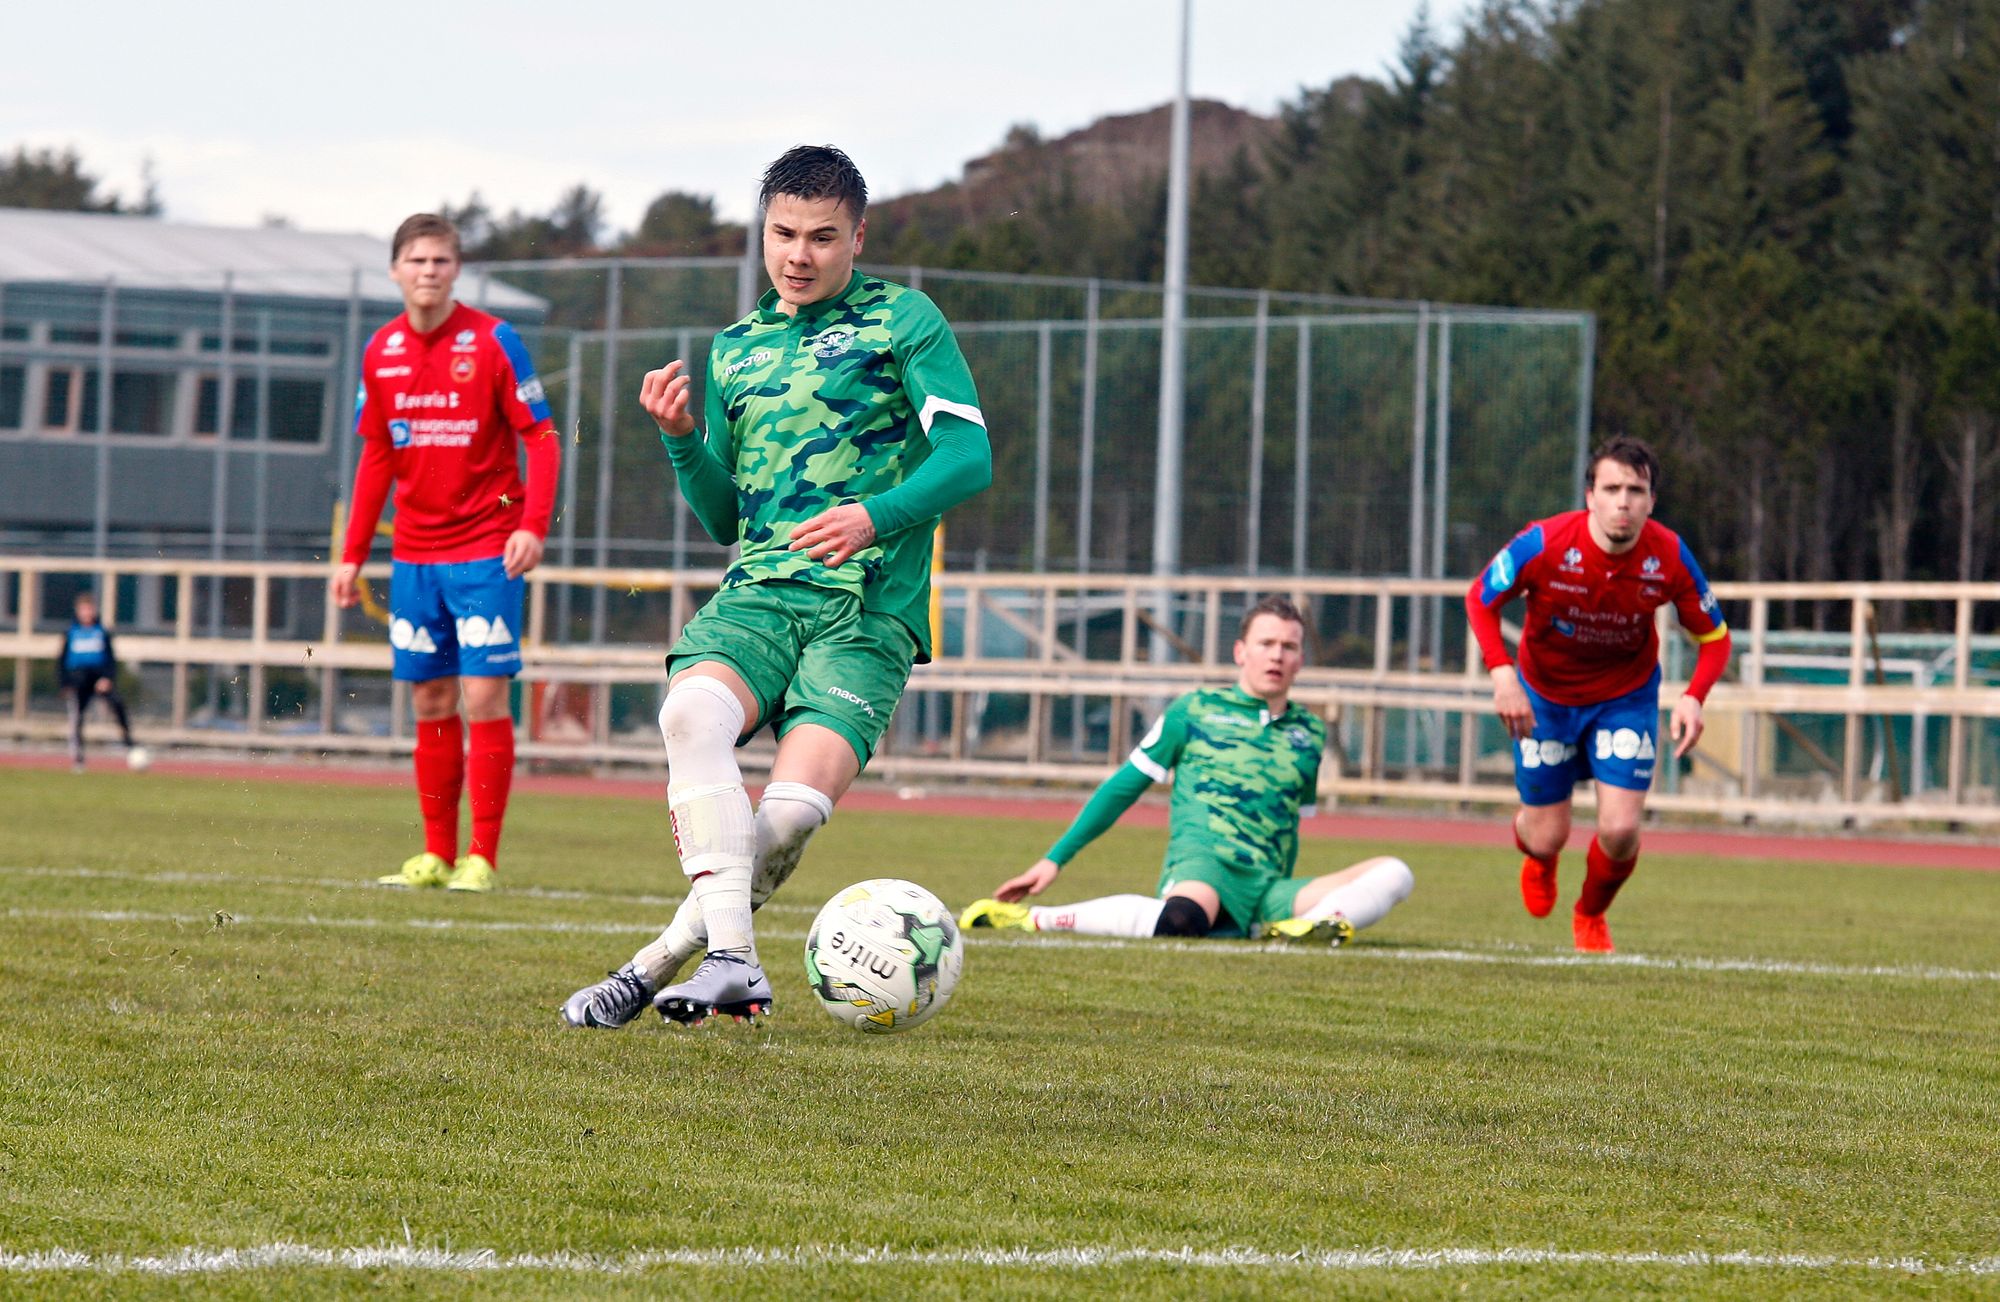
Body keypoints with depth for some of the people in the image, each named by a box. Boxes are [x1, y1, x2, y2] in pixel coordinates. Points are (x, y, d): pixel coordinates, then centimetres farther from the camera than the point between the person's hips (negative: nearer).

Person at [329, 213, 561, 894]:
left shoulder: (492, 341, -8)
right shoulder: (381, 351, 7)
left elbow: (542, 438, -7)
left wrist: (533, 525, -21)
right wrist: (352, 554, 11)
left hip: (485, 552, -5)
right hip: (415, 553, 5)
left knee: (484, 695, -9)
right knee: (430, 702, 7)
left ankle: (482, 858, -6)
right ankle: (437, 855, 13)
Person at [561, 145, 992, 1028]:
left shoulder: (903, 321, 6)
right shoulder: (736, 350, 21)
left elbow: (968, 455, -5)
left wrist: (875, 515, -21)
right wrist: (681, 438, 6)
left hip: (869, 603, -4)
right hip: (758, 590, 4)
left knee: (797, 804, -25)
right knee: (691, 712, -32)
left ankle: (664, 960, -8)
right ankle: (731, 959, -36)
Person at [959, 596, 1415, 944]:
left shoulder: (1309, 734, 20)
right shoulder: (1195, 710, 10)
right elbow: (1124, 786, 14)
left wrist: (1287, 905, 34)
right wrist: (1054, 859, 11)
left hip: (1267, 891, 5)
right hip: (1201, 861, -5)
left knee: (1394, 874, -15)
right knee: (1181, 921, -43)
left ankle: (1303, 926, -37)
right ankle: (1030, 918, -29)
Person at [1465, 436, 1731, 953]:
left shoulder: (1670, 557, -23)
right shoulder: (1544, 544, -27)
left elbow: (1714, 636, -10)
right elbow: (1480, 600, -11)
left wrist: (1694, 697, -29)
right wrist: (1502, 674, -25)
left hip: (1626, 697, 0)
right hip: (1544, 696, 0)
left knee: (1620, 831, -12)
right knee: (1547, 838, 4)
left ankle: (1591, 916, 23)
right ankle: (1536, 855, 47)